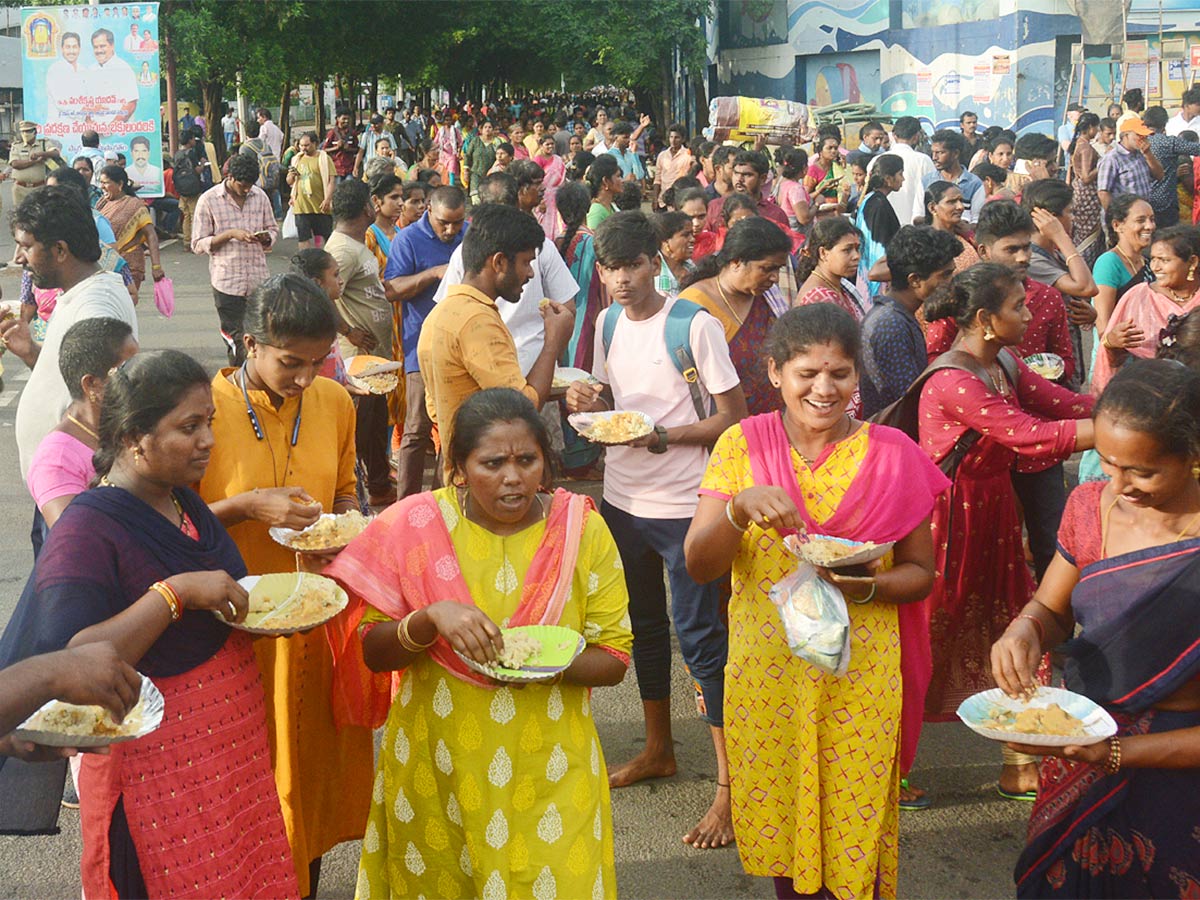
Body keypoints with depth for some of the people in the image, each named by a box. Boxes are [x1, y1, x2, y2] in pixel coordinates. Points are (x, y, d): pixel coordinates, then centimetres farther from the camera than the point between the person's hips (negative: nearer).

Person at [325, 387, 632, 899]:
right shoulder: (416, 526, -7)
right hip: (436, 764, 0)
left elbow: (614, 659, -1)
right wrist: (431, 618, -24)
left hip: (549, 767, 1)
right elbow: (372, 652, -5)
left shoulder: (582, 529, -4)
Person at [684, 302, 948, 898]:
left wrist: (867, 586, -18)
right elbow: (698, 565, -6)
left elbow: (920, 572, 3)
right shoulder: (742, 445, -3)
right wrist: (742, 507, -26)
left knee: (854, 848, 8)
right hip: (764, 674, 1)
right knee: (779, 835, 14)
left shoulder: (891, 455, -3)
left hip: (860, 677, -1)